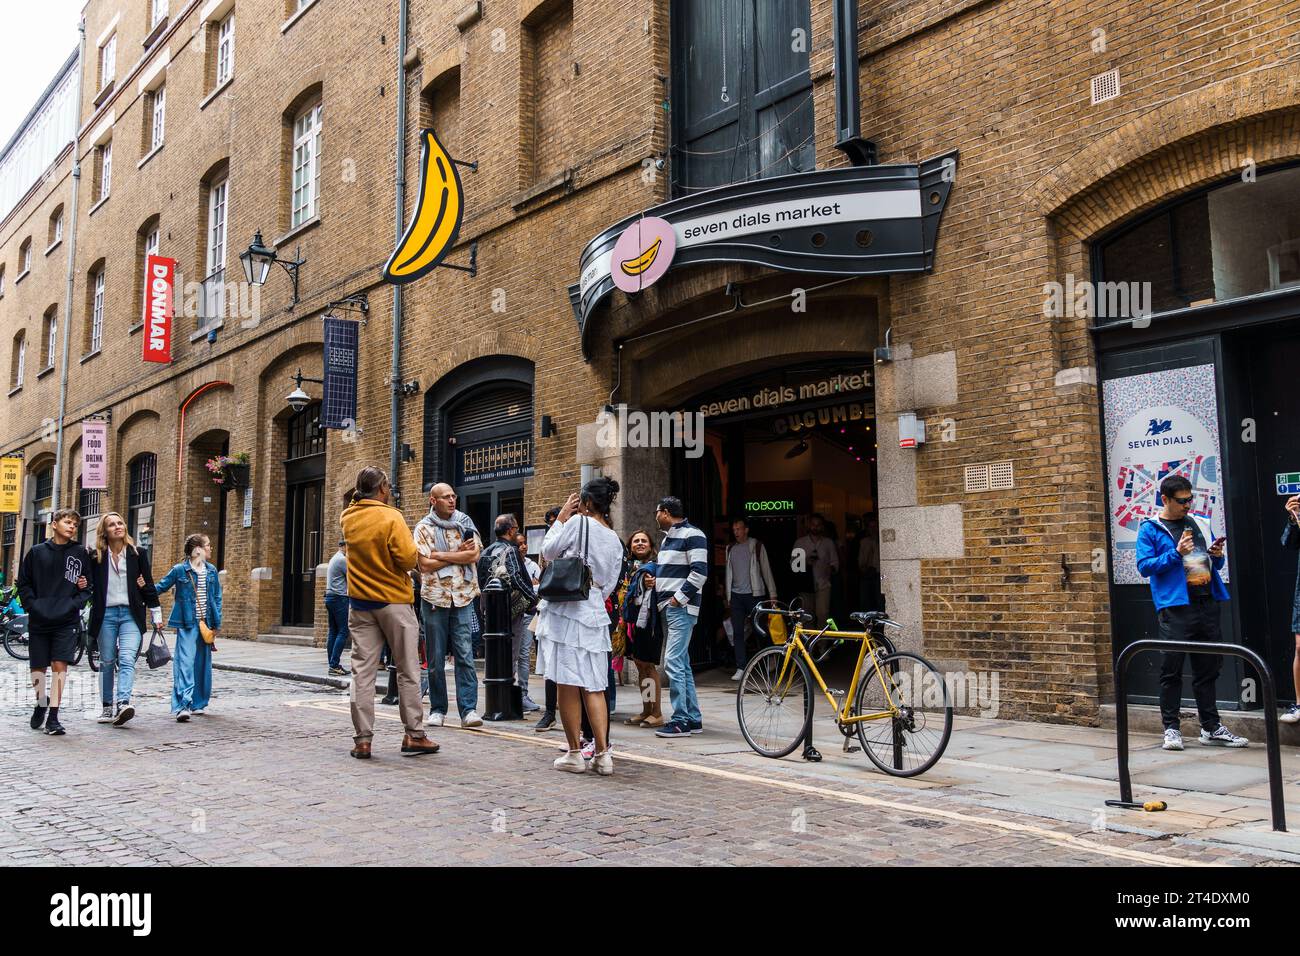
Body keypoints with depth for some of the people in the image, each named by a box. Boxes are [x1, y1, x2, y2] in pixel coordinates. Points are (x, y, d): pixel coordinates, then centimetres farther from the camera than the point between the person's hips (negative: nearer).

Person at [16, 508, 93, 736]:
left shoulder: (81, 554, 6)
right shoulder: (37, 552, 6)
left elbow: (89, 586, 10)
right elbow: (24, 584, 9)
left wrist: (75, 603, -6)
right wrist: (33, 605, -5)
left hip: (67, 622, -1)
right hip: (39, 621, 1)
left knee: (60, 665, -10)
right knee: (38, 667, 8)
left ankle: (53, 717, -5)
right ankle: (41, 703, 35)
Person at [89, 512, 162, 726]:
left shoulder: (138, 554, 7)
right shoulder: (96, 556, 6)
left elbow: (148, 585, 10)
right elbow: (89, 584, 12)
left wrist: (156, 614, 8)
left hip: (131, 614, -1)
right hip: (105, 614, 1)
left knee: (127, 659, -15)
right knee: (107, 662, 8)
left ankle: (123, 703, -26)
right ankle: (107, 707, 17)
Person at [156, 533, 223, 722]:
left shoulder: (211, 571, 9)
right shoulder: (180, 570, -3)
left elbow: (217, 598, 11)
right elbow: (161, 587, 6)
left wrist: (216, 625, 6)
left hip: (206, 623, 5)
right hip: (186, 624, -4)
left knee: (202, 664, 10)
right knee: (185, 662, -13)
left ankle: (198, 703, 21)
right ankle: (183, 705, -19)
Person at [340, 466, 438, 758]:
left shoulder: (348, 518, 4)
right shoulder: (391, 517, -14)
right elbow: (408, 558, -18)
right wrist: (412, 548, 1)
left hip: (360, 603, 5)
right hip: (394, 602, -5)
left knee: (362, 672, 5)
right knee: (408, 671, 6)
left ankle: (362, 739, 5)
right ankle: (413, 735, 10)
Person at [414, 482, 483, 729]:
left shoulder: (465, 522, 7)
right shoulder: (423, 527, 1)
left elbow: (475, 554, -6)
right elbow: (425, 564, -9)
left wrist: (441, 555, -9)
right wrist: (459, 555, -6)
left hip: (463, 597, 1)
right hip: (434, 597, -1)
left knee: (465, 655, -4)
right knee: (435, 657, 5)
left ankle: (469, 709, -4)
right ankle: (438, 709, 15)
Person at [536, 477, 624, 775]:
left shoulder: (578, 522, -5)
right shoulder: (615, 541, 14)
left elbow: (548, 551, 3)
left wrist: (560, 518, 11)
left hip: (565, 608, -6)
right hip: (594, 612, 6)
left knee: (567, 683, 1)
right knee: (594, 686, 7)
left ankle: (575, 753, 5)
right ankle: (603, 753, 1)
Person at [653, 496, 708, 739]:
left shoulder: (692, 535, -9)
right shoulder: (667, 538, 21)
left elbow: (700, 571, -17)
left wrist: (680, 597, -16)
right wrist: (655, 580, 11)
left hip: (681, 608, -10)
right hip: (667, 608, 10)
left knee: (673, 662, -14)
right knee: (682, 664, 11)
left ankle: (681, 721, -12)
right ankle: (694, 719, 16)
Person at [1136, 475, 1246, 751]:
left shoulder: (1199, 524, 16)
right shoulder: (1151, 529, -1)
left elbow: (1215, 564, 23)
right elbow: (1145, 566, -9)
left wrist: (1217, 555, 0)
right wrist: (1176, 553, -18)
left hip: (1207, 604, 6)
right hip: (1175, 607, -6)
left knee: (1208, 668, 12)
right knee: (1172, 670, -2)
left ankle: (1211, 728, 21)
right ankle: (1171, 729, 5)